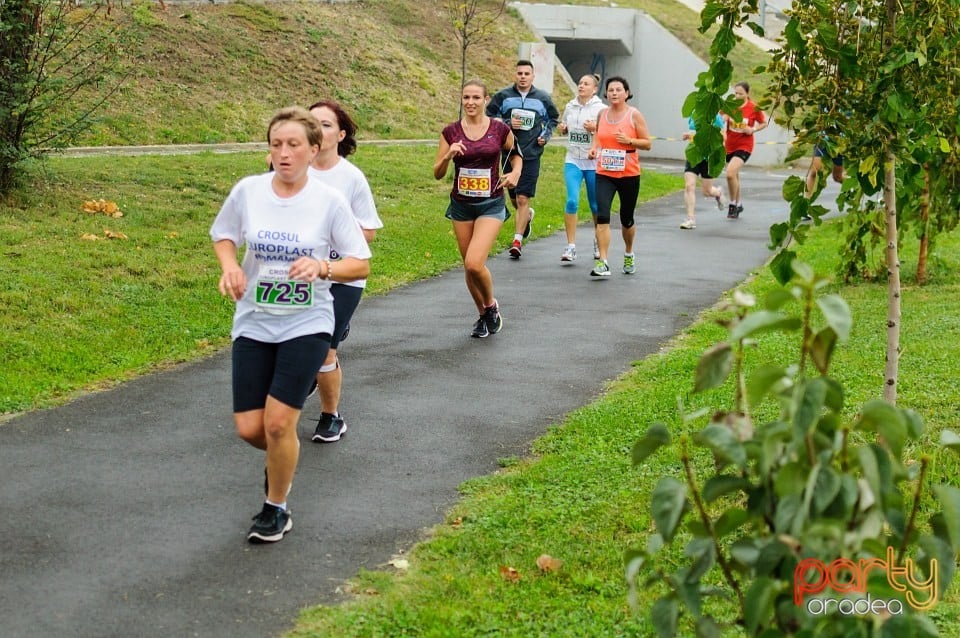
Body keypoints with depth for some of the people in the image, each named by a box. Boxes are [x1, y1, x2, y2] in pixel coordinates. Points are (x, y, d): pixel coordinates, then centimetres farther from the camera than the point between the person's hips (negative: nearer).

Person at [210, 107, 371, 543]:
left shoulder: (329, 201, -10)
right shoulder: (248, 191, -5)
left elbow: (361, 264, -5)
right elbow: (223, 235, 12)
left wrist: (322, 267, -24)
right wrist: (229, 266, -9)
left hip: (306, 325, -3)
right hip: (254, 323, 3)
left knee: (278, 422, -11)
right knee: (249, 429, 0)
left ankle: (277, 510, 14)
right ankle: (284, 459, 37)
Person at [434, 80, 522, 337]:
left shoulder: (500, 129, -5)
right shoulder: (451, 132, -1)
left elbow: (516, 154, 15)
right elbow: (438, 173, 0)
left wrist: (515, 173, -5)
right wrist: (448, 155, -18)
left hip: (491, 204, -3)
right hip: (461, 204, 3)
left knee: (474, 263, -18)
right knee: (468, 266, 10)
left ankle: (491, 305, 11)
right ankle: (483, 315, 31)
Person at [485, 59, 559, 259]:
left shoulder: (542, 98, 4)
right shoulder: (503, 96, 1)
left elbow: (553, 118, 20)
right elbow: (489, 116, 6)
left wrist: (546, 135, 4)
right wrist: (506, 124, -9)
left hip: (531, 155, -2)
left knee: (523, 200, -10)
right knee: (514, 199, 13)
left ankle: (517, 240, -7)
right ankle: (527, 215, 46)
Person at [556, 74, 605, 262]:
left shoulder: (600, 108, -5)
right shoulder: (570, 106, 7)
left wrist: (596, 128, -22)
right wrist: (561, 128, 1)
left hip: (594, 162, -2)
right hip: (573, 161, 2)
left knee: (595, 205, 10)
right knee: (572, 201, -12)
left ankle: (598, 240, 33)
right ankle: (571, 246, -9)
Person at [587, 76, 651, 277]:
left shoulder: (634, 115, -4)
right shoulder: (602, 114, 6)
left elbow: (648, 144, -2)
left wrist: (629, 140, -18)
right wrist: (594, 147, 3)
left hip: (629, 175, -2)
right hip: (604, 174, 2)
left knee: (626, 219, 12)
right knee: (602, 216, -15)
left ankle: (628, 254, 39)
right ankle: (602, 263, -17)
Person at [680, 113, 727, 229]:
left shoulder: (715, 117, -10)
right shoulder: (692, 116, 5)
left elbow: (723, 137, -8)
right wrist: (687, 135, -1)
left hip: (708, 157, -4)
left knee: (707, 191, 8)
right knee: (689, 186, -12)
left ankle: (718, 192, 45)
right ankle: (691, 219, -8)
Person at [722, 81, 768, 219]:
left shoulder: (753, 108, -9)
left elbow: (764, 123, 3)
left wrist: (753, 129, -14)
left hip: (744, 146, -4)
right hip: (729, 145, 4)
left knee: (730, 173, -22)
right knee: (734, 176, 17)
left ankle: (733, 204, -6)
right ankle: (738, 204, 37)